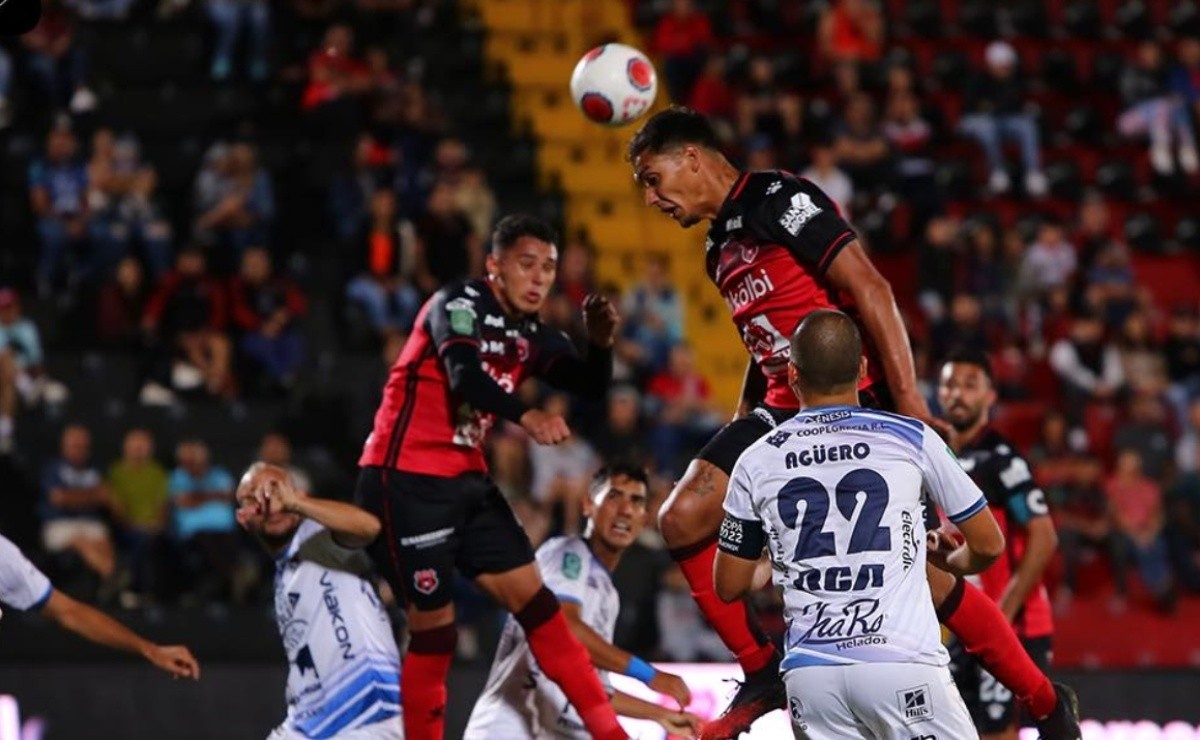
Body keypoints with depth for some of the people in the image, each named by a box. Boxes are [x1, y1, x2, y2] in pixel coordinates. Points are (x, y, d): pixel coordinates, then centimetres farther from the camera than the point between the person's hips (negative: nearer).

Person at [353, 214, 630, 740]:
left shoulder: (531, 337, 10)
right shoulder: (459, 303, -13)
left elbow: (591, 386, 10)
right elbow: (464, 375, -31)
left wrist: (600, 342, -12)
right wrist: (525, 416, -48)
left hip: (465, 479, 8)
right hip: (404, 476, -8)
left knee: (532, 597, 3)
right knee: (433, 621, -8)